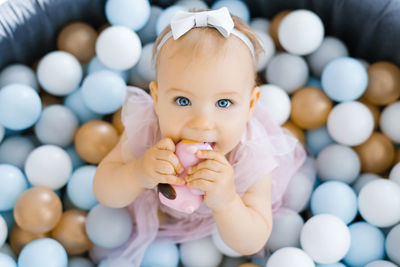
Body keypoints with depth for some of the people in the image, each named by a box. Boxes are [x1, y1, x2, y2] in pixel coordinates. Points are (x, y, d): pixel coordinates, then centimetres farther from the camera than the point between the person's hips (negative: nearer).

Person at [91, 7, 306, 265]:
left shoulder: (253, 158, -40)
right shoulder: (144, 129, -39)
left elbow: (251, 244, -33)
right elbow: (103, 192, -27)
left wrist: (226, 202, -55)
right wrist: (138, 174, -51)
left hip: (226, 209, -1)